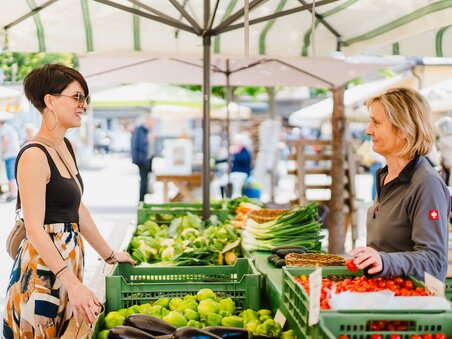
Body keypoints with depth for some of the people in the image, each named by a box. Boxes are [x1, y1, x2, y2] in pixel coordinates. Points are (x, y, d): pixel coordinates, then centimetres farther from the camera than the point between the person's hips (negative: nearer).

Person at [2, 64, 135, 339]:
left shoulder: (67, 147, 10)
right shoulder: (34, 156, -17)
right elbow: (35, 230, -23)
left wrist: (109, 254, 21)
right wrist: (73, 283, -31)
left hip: (69, 261, 9)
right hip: (42, 268, -9)